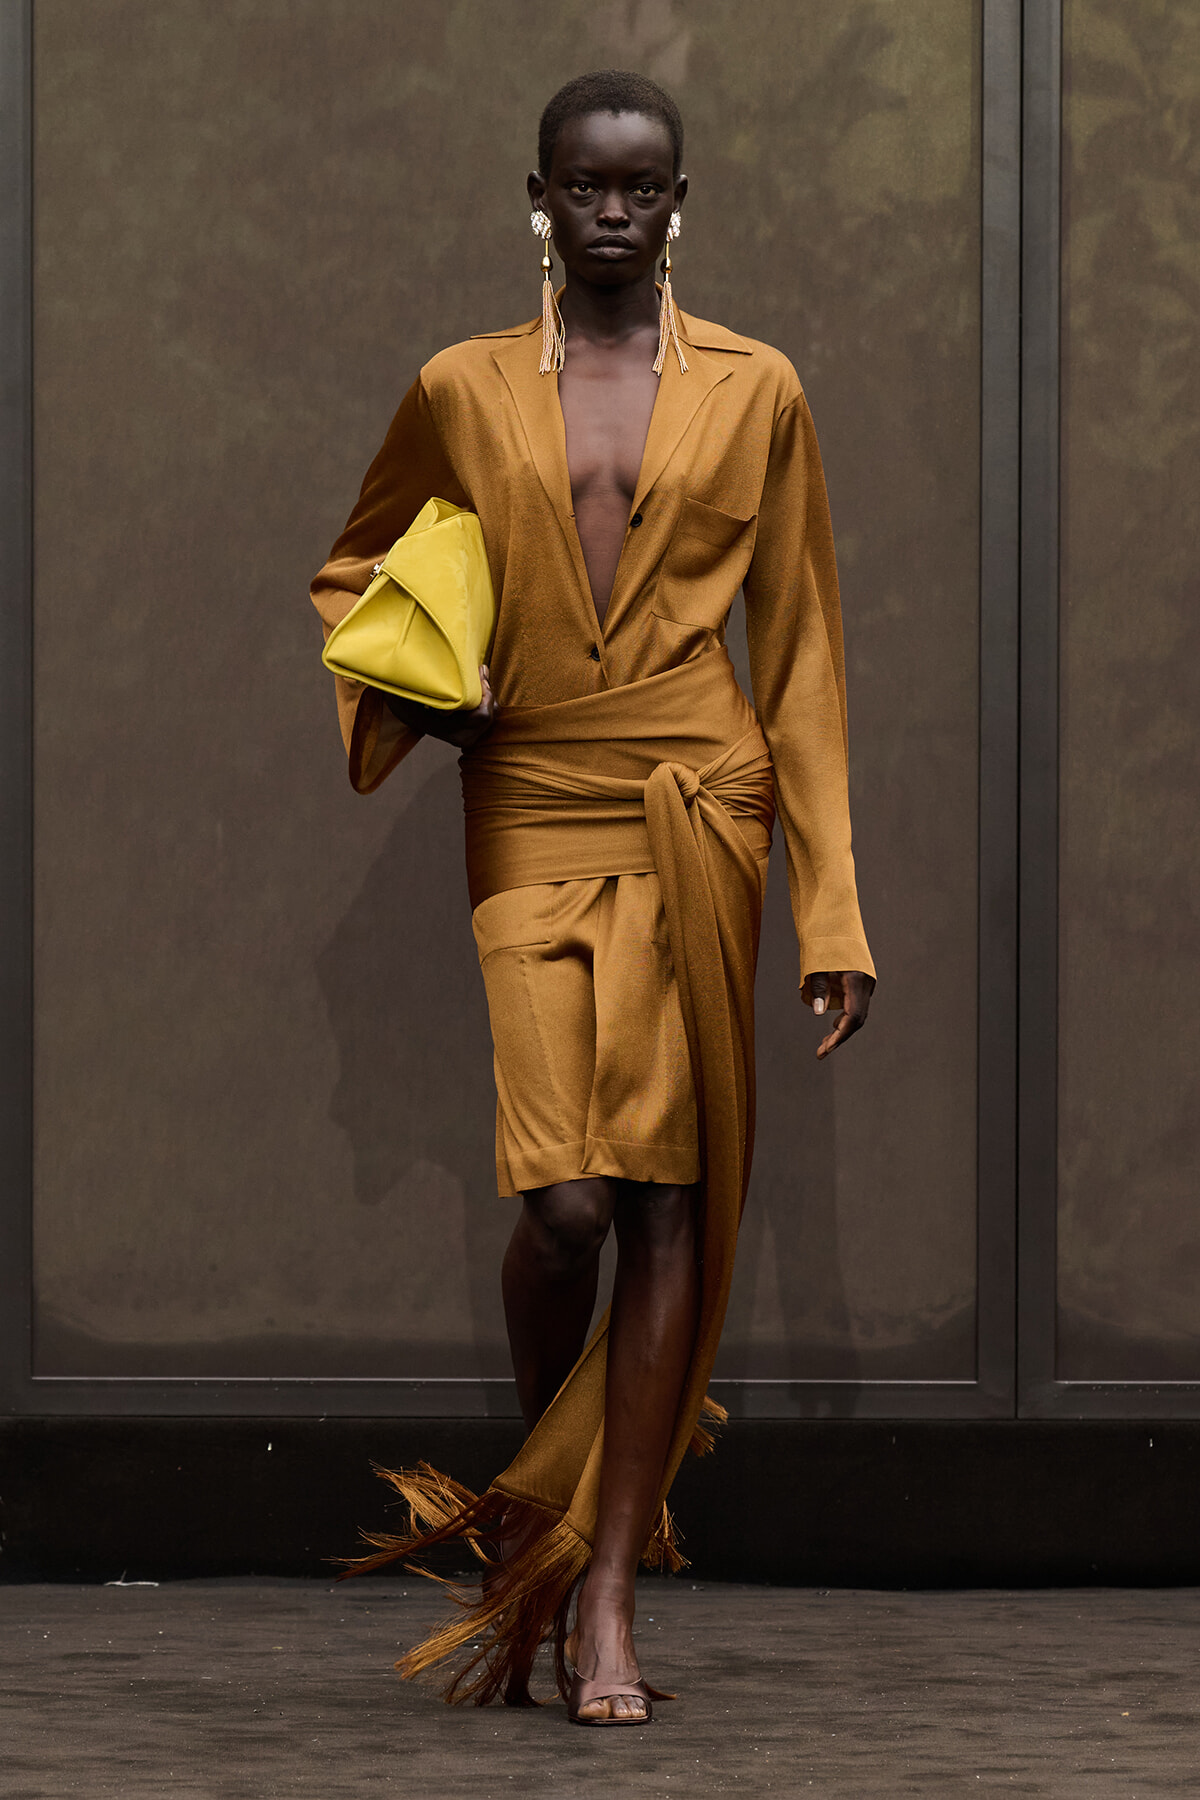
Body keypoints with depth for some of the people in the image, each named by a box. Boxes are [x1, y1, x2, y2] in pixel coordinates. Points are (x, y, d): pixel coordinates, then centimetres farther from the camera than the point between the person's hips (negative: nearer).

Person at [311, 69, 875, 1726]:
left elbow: (801, 652, 7)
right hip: (537, 823, 0)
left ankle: (600, 1595, 6)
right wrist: (403, 691, -1)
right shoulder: (462, 395, 7)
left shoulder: (753, 392, 6)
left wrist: (833, 908, 2)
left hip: (701, 816, 1)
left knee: (673, 1204, -2)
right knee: (569, 1198, -13)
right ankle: (546, 1498, 17)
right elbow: (353, 576, 22)